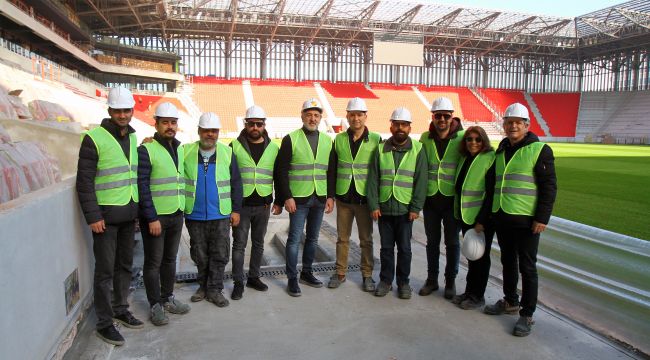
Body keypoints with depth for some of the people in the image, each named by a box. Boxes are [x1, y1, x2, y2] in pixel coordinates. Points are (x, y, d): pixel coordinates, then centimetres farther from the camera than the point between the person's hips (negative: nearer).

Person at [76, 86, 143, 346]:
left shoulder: (133, 137, 10)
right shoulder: (94, 139, -10)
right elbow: (84, 182, -12)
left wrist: (137, 209, 14)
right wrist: (93, 216, -15)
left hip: (129, 214, 6)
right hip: (106, 215, -6)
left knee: (125, 265, 15)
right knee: (105, 270, 2)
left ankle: (120, 309, 30)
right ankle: (104, 323, 14)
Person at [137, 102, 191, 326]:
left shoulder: (180, 149, 11)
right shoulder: (146, 150, -10)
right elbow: (142, 186, -14)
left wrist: (183, 211, 14)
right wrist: (152, 218, -17)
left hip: (176, 215, 6)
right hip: (155, 216, -6)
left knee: (170, 259, 16)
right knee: (154, 262, 4)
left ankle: (168, 298, 29)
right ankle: (155, 305, 16)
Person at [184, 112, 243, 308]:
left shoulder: (227, 153, 1)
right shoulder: (186, 152, 0)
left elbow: (236, 184, 3)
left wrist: (236, 210, 1)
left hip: (220, 215, 0)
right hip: (194, 216, 1)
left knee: (219, 255, 5)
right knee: (200, 255, 13)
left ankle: (215, 290, 17)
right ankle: (203, 286, 29)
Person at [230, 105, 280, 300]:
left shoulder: (273, 148, 4)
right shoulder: (235, 146, -2)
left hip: (263, 205, 2)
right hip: (241, 205, -2)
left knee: (258, 243, 13)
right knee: (239, 244, 3)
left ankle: (254, 277, 28)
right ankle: (238, 282, 14)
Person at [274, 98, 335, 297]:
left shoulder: (327, 140, 9)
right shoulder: (291, 139, -4)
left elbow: (331, 171, 11)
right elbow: (281, 171, -6)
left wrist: (331, 196, 4)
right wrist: (287, 197, -12)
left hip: (319, 199, 4)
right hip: (298, 199, -4)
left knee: (312, 238, 13)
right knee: (295, 239, 1)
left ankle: (307, 273, 28)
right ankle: (292, 279, 12)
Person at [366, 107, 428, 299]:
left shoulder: (418, 150, 0)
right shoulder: (381, 150, 4)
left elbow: (421, 181, -3)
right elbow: (373, 179, 3)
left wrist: (416, 208, -9)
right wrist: (373, 205, -4)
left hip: (405, 209, -1)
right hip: (384, 208, 2)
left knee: (404, 248, 7)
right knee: (386, 247, 11)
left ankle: (403, 282, 22)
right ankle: (385, 280, 25)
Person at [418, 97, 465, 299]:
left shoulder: (462, 138, -6)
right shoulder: (425, 138, 2)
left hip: (452, 198, -2)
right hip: (430, 198, 2)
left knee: (452, 242, 10)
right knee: (432, 241, 13)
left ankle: (450, 281, 25)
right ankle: (431, 280, 27)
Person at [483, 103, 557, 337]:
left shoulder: (540, 150, -6)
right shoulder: (501, 151, 13)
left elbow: (549, 186, -9)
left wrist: (542, 218, -15)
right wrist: (489, 213, 18)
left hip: (526, 220, -6)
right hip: (501, 217, 6)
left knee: (527, 267, 2)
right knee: (508, 262, 17)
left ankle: (527, 315, 13)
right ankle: (510, 302, 34)